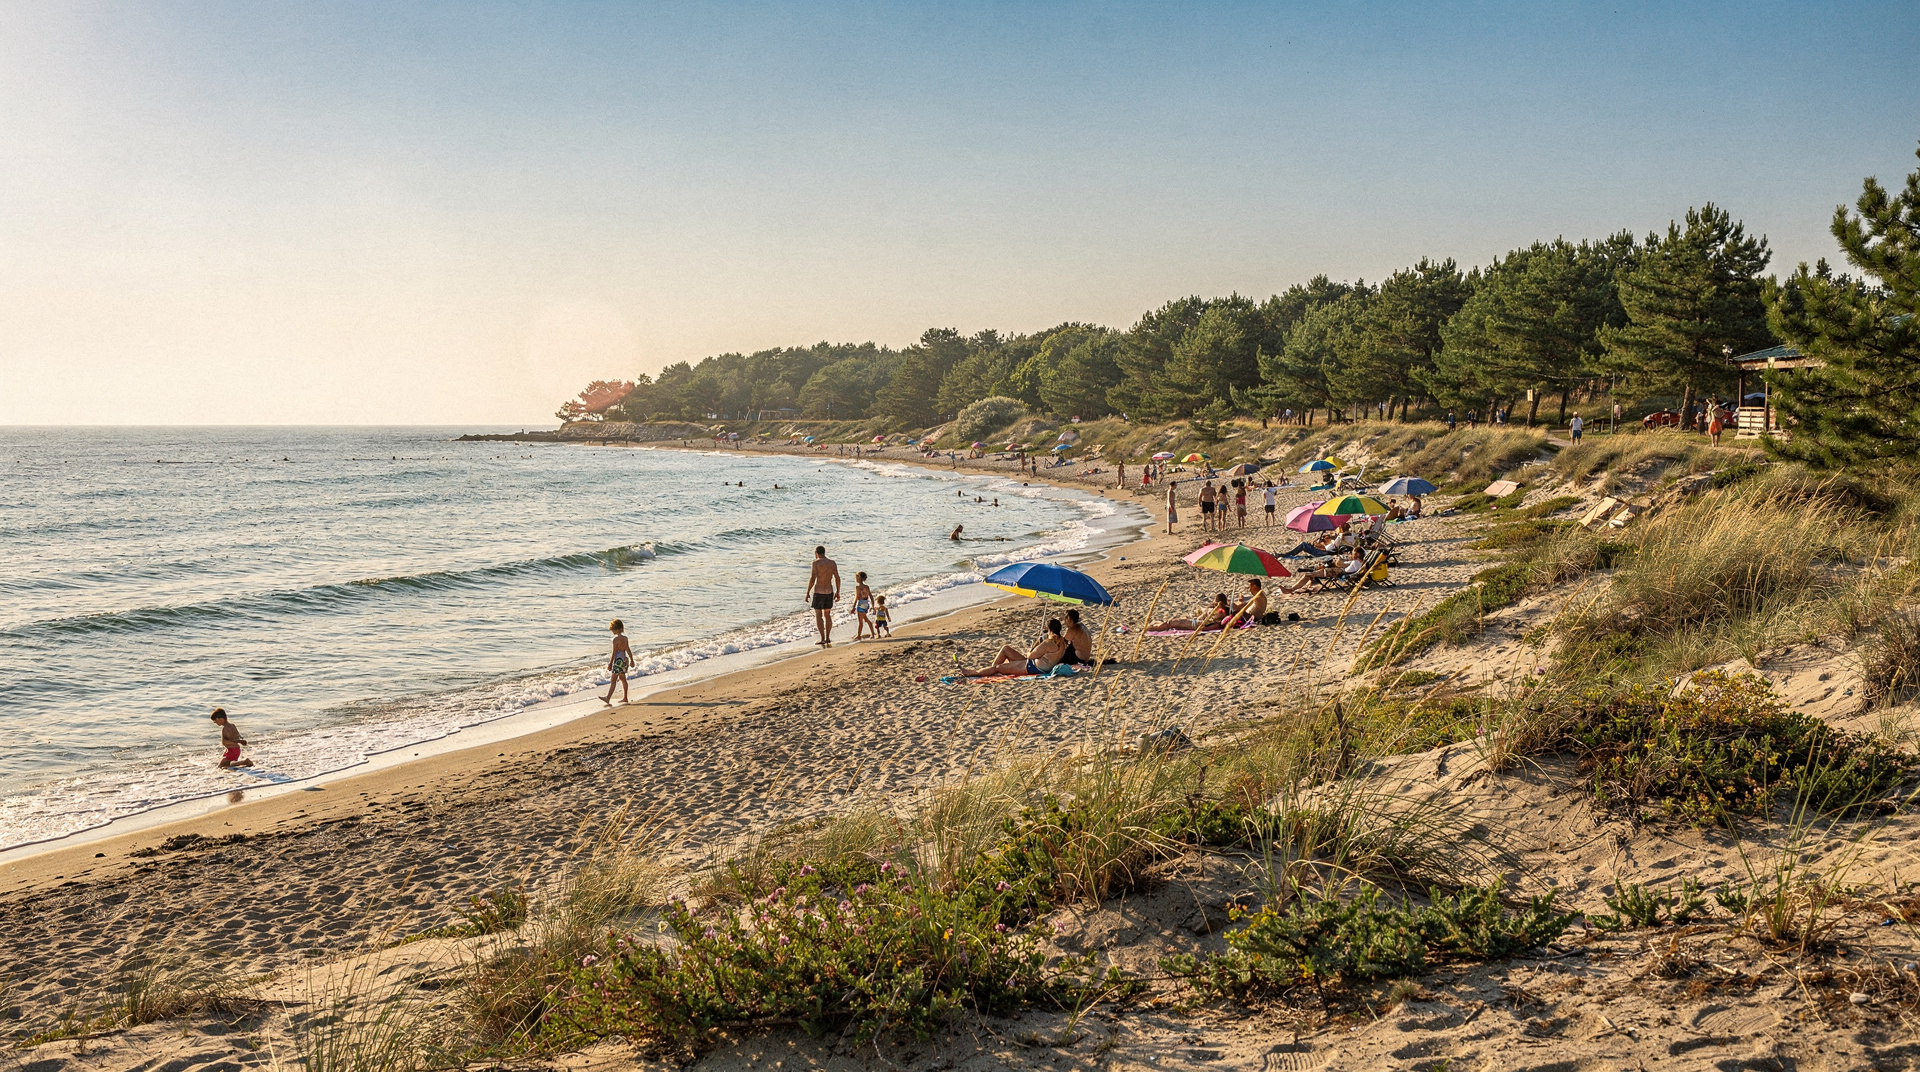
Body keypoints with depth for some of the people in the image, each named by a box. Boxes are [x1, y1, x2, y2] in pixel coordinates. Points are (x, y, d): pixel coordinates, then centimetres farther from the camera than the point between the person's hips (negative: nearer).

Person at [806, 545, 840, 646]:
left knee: (818, 616, 1)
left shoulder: (816, 563, -9)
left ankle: (822, 639, -4)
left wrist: (808, 592, -11)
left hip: (818, 592, -5)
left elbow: (812, 578, -15)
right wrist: (838, 592, 14)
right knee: (827, 615, 15)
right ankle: (828, 638, 16)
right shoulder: (832, 563, 5)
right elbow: (837, 578, 6)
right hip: (829, 591, 5)